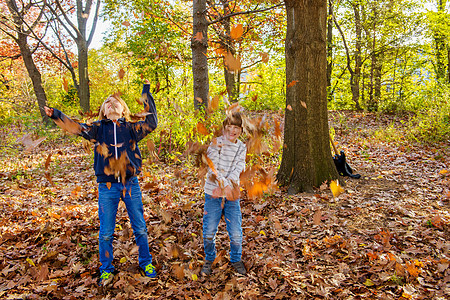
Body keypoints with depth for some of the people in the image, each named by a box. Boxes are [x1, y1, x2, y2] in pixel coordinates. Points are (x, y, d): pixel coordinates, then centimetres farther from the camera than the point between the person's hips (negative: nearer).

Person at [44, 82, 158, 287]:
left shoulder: (131, 128, 7)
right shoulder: (98, 128, 8)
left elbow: (151, 123, 0)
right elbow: (76, 128, 0)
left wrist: (146, 97, 0)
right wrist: (56, 115, -15)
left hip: (131, 184, 0)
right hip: (107, 187, 0)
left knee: (140, 228, 9)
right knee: (106, 232, 7)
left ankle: (146, 263, 29)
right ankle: (106, 270, 27)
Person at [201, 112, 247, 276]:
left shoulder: (242, 147, 7)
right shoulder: (216, 143, -3)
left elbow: (238, 169, -5)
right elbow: (214, 166, -13)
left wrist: (224, 184, -21)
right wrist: (225, 185, -26)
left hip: (232, 194, 2)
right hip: (213, 193, -2)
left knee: (236, 232, 5)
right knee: (209, 231, 4)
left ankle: (236, 259, 29)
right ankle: (209, 260, 28)